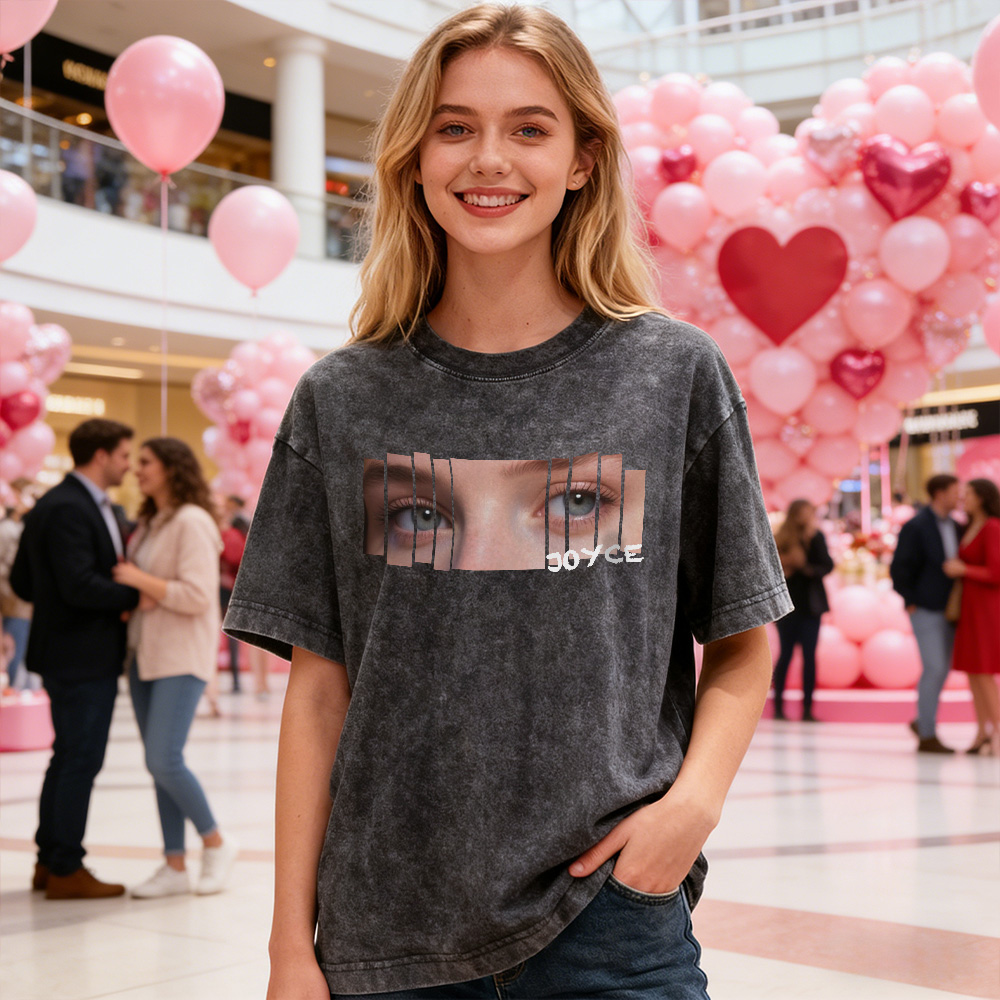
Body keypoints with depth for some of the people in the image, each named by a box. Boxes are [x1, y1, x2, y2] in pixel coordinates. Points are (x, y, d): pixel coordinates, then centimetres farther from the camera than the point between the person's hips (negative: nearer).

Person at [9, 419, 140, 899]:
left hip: (88, 656, 11)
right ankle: (65, 870, 5)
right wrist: (134, 597, -15)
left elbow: (23, 582, 18)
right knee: (79, 761, -3)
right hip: (81, 658, -11)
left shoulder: (90, 506, 15)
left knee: (69, 759, 16)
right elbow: (80, 585, -26)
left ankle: (50, 861, 24)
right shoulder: (67, 509, -18)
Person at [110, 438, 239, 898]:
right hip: (144, 654, 9)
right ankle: (175, 866, 13)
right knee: (157, 764, 7)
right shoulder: (150, 522, 15)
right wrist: (125, 577, 3)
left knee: (165, 760, -13)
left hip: (181, 657, -9)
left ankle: (215, 841, 7)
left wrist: (139, 579, -15)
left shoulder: (191, 522, -12)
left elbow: (197, 596, -19)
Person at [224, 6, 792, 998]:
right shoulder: (341, 400, 2)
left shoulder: (676, 373, -1)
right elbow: (318, 689, 2)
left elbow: (743, 645, 5)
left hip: (613, 919, -1)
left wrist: (696, 796, -12)